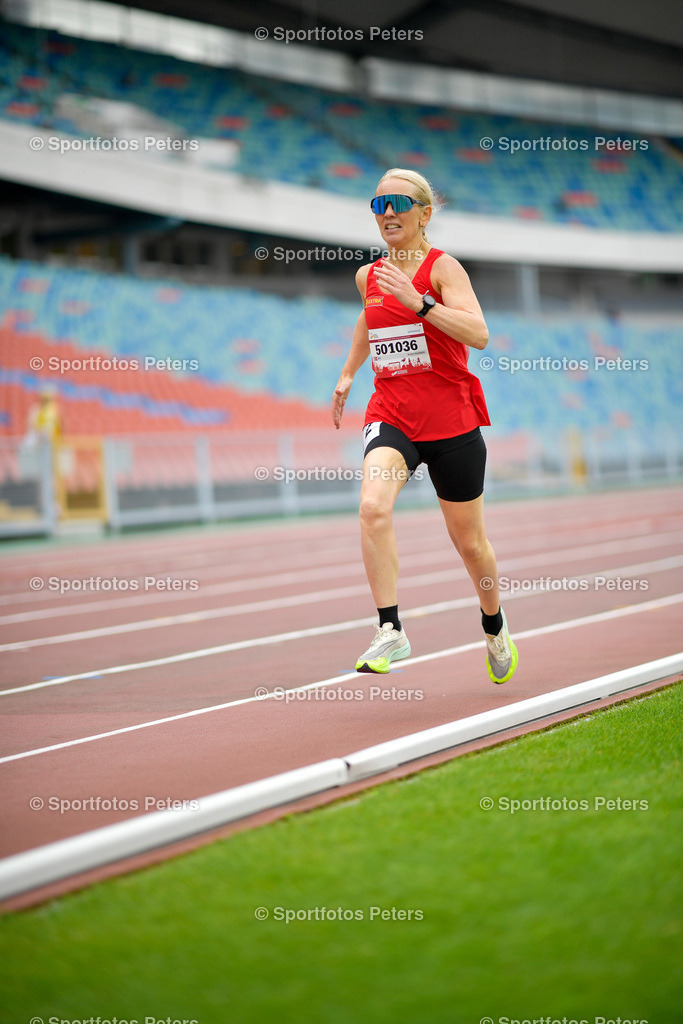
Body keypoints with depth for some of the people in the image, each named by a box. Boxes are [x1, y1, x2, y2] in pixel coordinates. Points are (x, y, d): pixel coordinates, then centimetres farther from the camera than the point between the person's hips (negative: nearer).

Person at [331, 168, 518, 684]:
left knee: (470, 542, 11)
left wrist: (418, 302, -30)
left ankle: (495, 627, 39)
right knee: (374, 507, -28)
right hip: (390, 414, 3)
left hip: (452, 419, -3)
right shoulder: (369, 276, 8)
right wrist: (348, 374, 30)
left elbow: (478, 333, -24)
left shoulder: (443, 267, -9)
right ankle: (390, 631, -23)